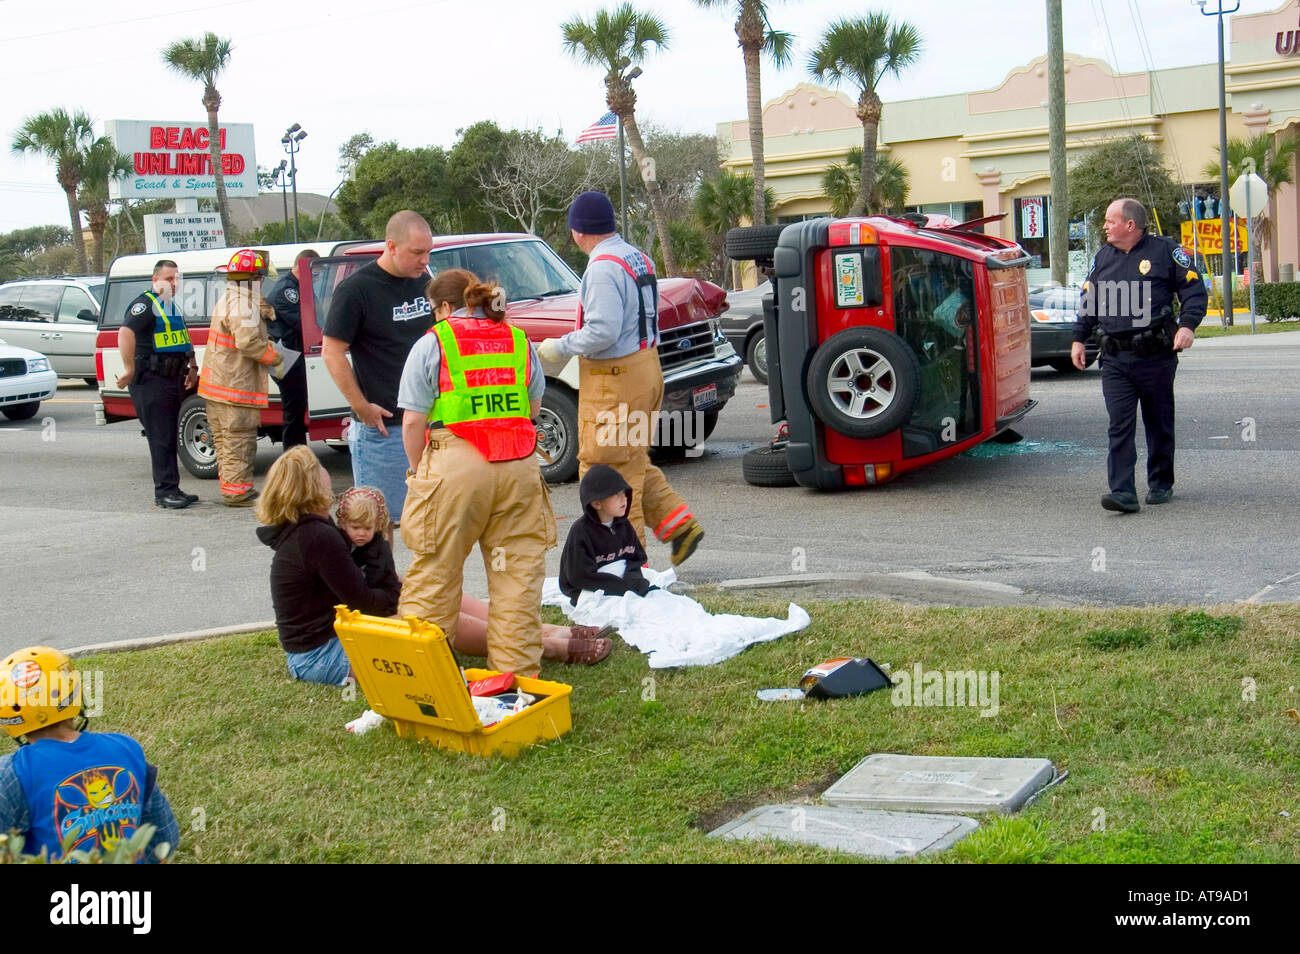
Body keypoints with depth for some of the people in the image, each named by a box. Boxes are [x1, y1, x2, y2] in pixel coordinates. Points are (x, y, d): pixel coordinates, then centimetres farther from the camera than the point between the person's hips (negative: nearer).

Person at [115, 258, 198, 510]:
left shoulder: (173, 307, 18)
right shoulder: (145, 304, -12)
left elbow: (183, 340, 32)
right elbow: (126, 333, -26)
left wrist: (192, 367, 22)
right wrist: (130, 371, -27)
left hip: (173, 379, 9)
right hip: (151, 380, -9)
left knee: (170, 439, 12)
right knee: (161, 439, -8)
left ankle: (171, 490, 18)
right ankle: (165, 491, -6)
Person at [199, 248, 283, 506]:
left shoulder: (227, 299, 17)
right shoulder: (242, 305, -16)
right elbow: (247, 342, -24)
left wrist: (263, 312, 8)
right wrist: (276, 359, -12)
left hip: (216, 383, 11)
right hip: (235, 385, -11)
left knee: (226, 440, 15)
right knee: (239, 439, -6)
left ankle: (231, 487, 24)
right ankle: (237, 492, -4)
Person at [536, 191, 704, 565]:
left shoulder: (603, 268, -19)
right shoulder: (638, 258, 10)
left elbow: (603, 332, -26)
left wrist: (560, 347, -12)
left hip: (614, 379, -10)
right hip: (645, 367, 10)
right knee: (635, 464, 21)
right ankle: (680, 526, 17)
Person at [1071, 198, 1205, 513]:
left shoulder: (1164, 251, 0)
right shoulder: (1103, 257, 14)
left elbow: (1193, 289, 0)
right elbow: (1089, 301, 21)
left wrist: (1187, 324, -15)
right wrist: (1079, 338, 15)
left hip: (1156, 356, -3)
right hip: (1115, 359, 3)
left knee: (1159, 423, 9)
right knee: (1119, 426, -7)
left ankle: (1161, 484, 25)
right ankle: (1123, 492, -11)